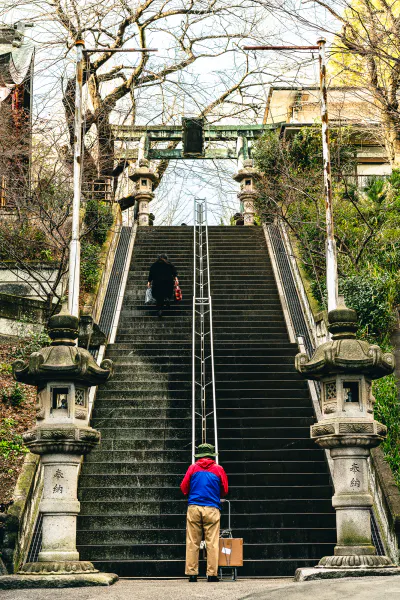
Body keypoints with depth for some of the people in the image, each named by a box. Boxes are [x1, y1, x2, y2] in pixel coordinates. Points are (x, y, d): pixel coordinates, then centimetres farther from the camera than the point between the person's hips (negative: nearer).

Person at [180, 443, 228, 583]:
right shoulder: (218, 469, 6)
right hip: (212, 508, -1)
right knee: (212, 542, 1)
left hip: (194, 508, 1)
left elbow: (184, 488, 9)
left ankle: (192, 573, 4)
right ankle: (212, 574, -2)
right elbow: (224, 490, 12)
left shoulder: (193, 468, 7)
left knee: (192, 542, 5)